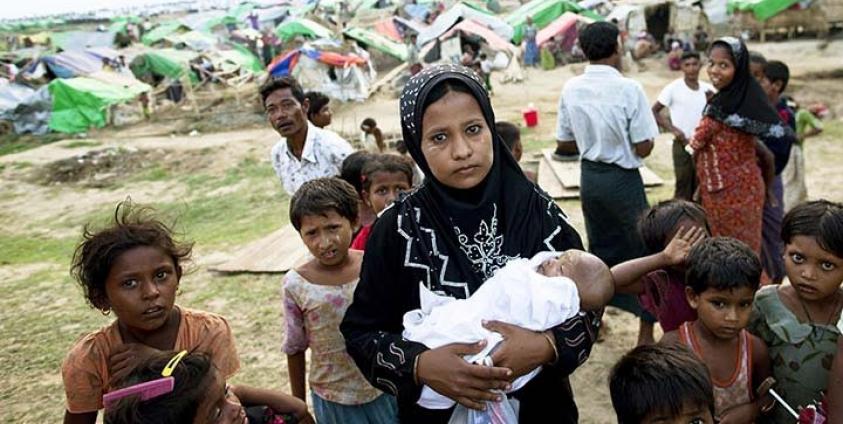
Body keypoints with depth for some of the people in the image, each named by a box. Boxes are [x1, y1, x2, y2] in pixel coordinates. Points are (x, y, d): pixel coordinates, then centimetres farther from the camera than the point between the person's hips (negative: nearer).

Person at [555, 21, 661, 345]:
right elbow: (643, 148, -14)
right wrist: (624, 141, 5)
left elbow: (564, 144, 3)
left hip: (589, 176, 5)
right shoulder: (628, 89, -17)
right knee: (641, 249, 10)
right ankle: (646, 330, 18)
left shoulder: (571, 89, -3)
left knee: (600, 247, 20)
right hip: (622, 179, -5)